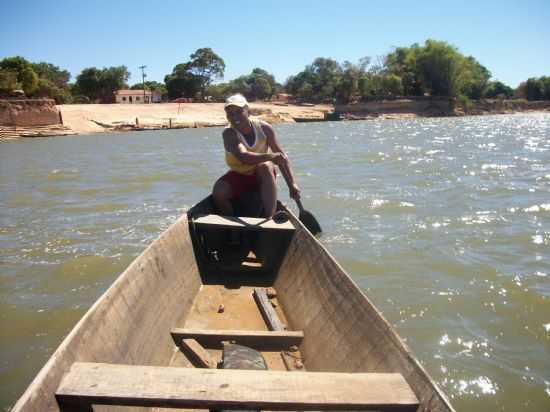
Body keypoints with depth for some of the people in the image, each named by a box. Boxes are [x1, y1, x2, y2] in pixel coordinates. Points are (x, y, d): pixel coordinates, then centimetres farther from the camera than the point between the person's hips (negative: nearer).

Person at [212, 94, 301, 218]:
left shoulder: (264, 128, -14)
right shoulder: (229, 133, -20)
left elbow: (281, 156, -15)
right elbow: (243, 157, -39)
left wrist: (292, 184, -26)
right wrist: (270, 156, -55)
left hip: (263, 175, 0)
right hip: (239, 175, 0)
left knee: (265, 167, -34)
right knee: (218, 192, -26)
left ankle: (269, 217, -36)